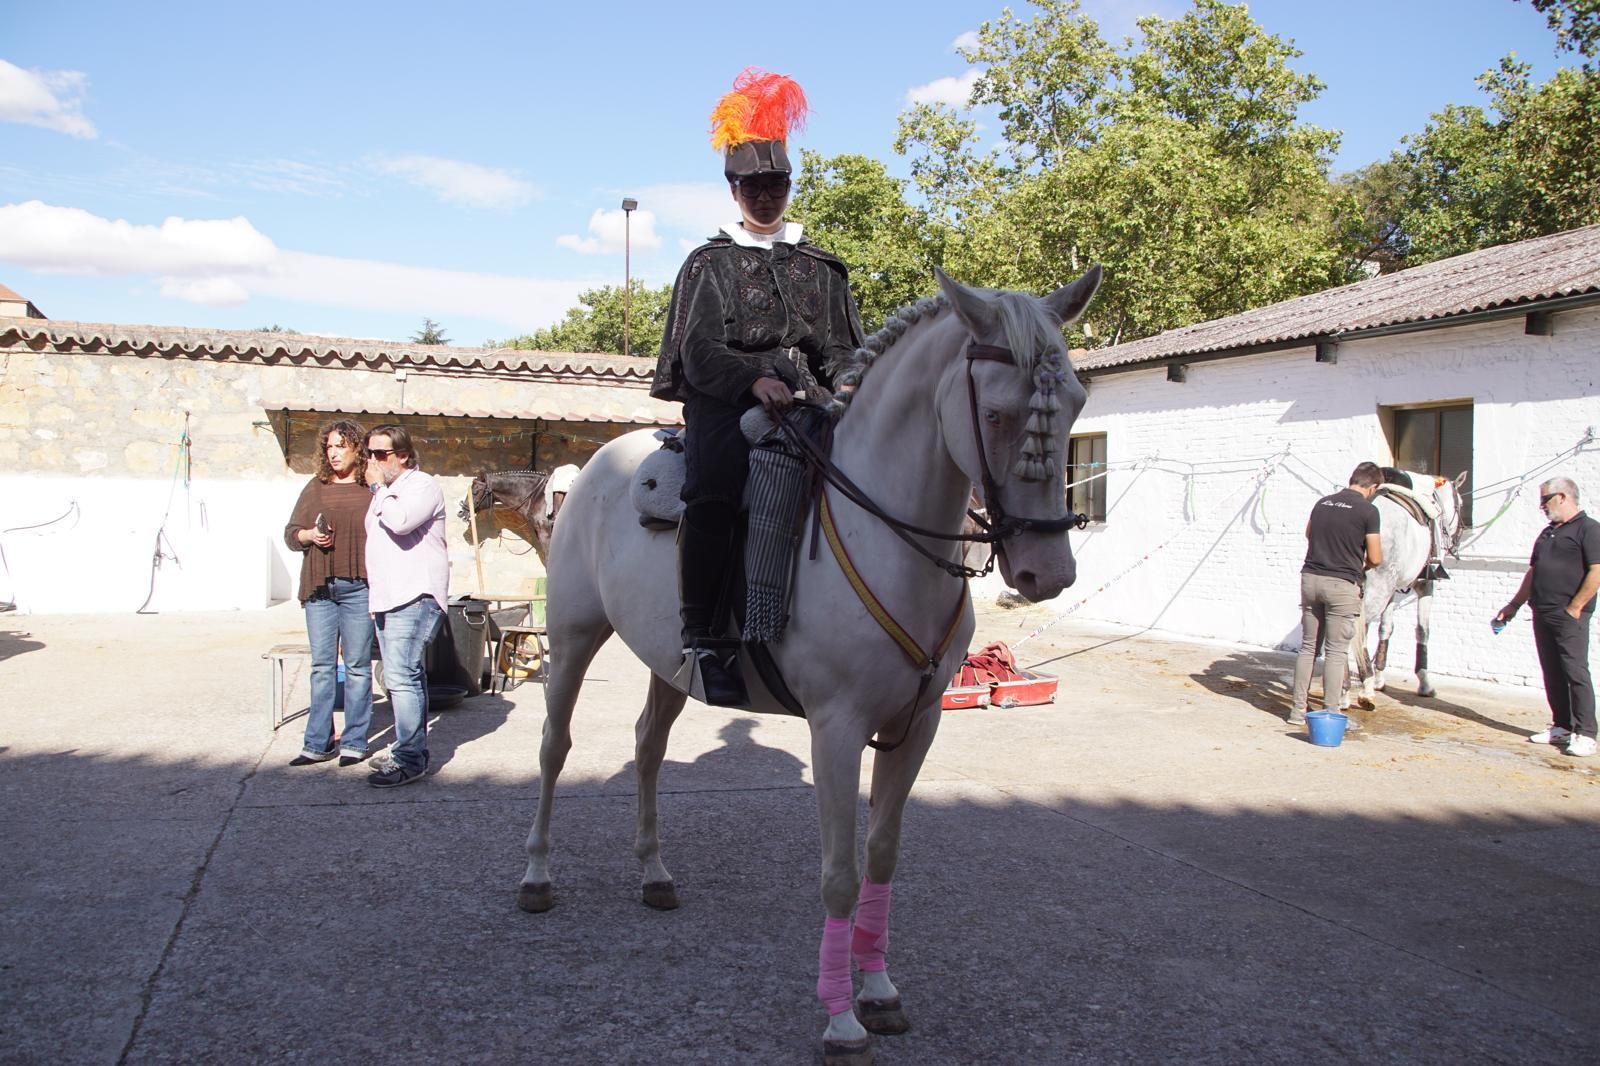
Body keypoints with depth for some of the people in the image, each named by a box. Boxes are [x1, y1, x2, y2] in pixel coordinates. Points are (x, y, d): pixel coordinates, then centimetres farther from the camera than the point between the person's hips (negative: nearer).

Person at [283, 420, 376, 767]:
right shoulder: (315, 488, 12)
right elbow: (290, 533, 16)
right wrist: (309, 535, -7)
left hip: (358, 587, -3)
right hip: (319, 587, 3)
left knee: (357, 665, 3)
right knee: (322, 666, 6)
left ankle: (354, 742, 11)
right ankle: (318, 743, 12)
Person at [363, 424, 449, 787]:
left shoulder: (422, 485, -7)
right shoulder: (386, 491, 22)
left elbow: (400, 522, -23)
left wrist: (378, 487, -12)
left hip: (415, 597, -10)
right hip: (387, 598, 10)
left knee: (401, 677, -16)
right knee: (405, 677, 14)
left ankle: (410, 760, -13)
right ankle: (409, 749, 21)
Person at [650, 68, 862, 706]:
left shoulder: (820, 266, 22)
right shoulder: (709, 264, 14)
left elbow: (844, 349, 18)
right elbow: (699, 351, 0)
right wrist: (755, 379, -20)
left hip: (806, 404, 3)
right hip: (726, 403, -3)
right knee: (713, 490, -34)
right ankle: (701, 636, -25)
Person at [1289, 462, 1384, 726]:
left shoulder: (1322, 503, 9)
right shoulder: (1368, 510, -8)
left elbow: (1309, 534, 25)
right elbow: (1375, 558, -5)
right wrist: (1364, 565, 16)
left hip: (1311, 578, 5)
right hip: (1342, 584, -5)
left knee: (1308, 647, 12)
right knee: (1336, 652, 1)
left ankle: (1298, 710, 15)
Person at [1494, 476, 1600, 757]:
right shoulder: (1547, 533, 20)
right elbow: (1533, 572, 24)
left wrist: (1574, 608, -15)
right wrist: (1514, 606, 19)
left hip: (1569, 616, -8)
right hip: (1542, 615, 8)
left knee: (1575, 672, -8)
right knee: (1552, 673, 10)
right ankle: (1561, 726, 17)